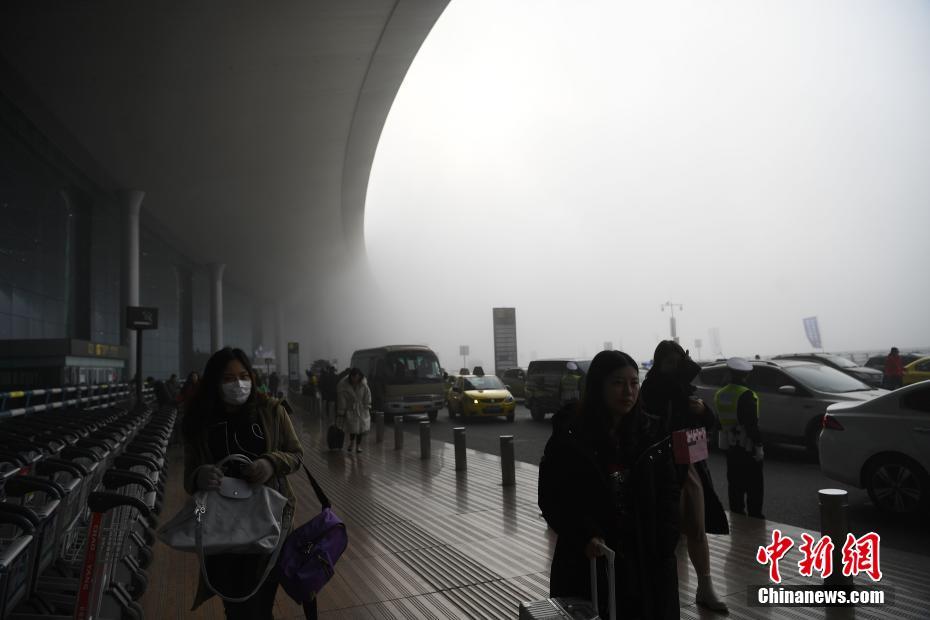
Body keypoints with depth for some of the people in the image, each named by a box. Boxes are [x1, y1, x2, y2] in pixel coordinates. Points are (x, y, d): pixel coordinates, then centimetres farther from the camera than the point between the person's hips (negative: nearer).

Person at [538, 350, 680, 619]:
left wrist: (664, 546, -5)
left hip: (647, 561, 3)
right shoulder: (569, 436, -10)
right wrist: (584, 537, -20)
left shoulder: (653, 432, 0)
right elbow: (551, 498, -7)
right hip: (587, 564, -3)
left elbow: (669, 493, 5)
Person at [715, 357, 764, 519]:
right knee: (754, 485, 3)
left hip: (729, 446, 7)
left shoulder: (719, 394, 4)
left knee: (735, 483, 14)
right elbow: (752, 423, -19)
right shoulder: (746, 395, -18)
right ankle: (755, 515, 4)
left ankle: (736, 513, 19)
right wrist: (758, 446, -13)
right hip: (747, 446, -7)